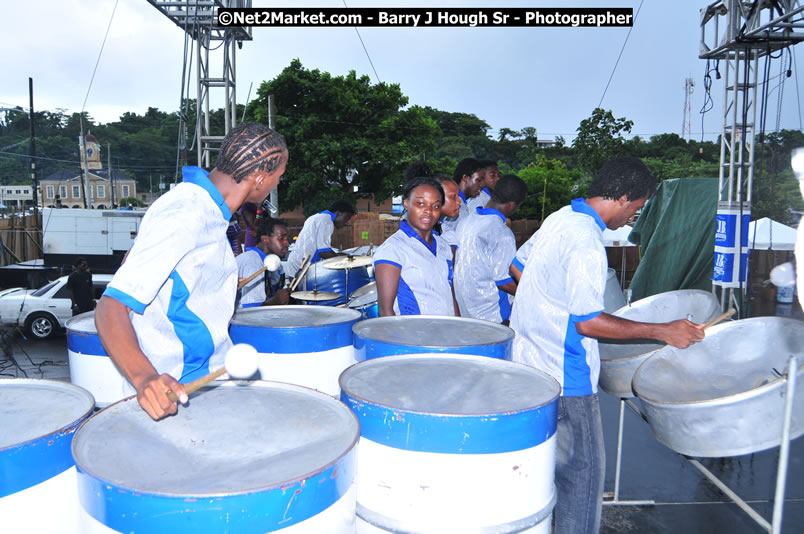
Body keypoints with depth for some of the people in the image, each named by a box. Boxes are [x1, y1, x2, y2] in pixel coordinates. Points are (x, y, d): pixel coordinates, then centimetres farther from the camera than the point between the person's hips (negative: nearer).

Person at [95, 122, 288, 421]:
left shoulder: (203, 205, 5)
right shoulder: (187, 217, -24)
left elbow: (135, 258, 18)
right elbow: (110, 309, -26)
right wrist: (144, 377, -42)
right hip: (176, 388, -9)